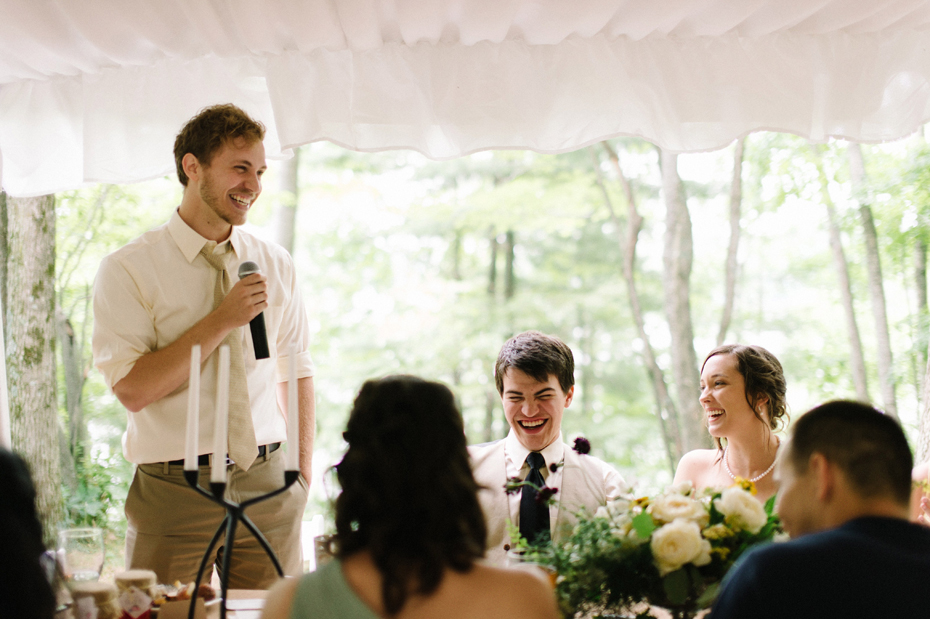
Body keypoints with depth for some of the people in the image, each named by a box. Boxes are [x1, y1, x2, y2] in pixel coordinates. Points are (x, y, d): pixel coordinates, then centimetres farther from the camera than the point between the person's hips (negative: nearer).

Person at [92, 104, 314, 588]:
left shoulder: (276, 265, 10)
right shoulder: (128, 270, -5)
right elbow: (132, 390, -14)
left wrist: (301, 475, 7)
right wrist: (223, 320, -16)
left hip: (268, 483, 4)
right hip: (176, 493, -4)